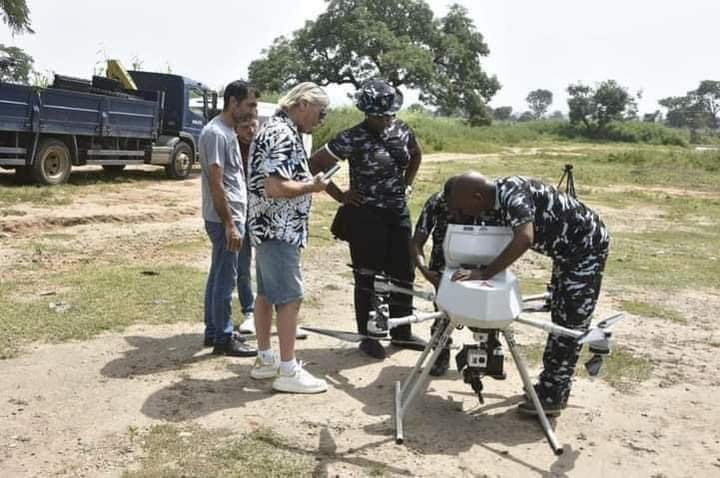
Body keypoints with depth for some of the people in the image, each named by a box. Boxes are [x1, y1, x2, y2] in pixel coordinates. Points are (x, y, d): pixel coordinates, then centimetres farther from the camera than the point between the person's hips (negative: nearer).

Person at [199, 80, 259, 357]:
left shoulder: (228, 131, 13)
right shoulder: (216, 133, -17)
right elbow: (216, 184, -22)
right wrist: (230, 224, -23)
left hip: (231, 217, 10)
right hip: (224, 219, -10)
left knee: (218, 276, 15)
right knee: (226, 279, -2)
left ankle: (213, 331, 25)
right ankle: (223, 339, 7)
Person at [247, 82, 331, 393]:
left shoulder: (274, 128, 15)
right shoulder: (284, 135, -19)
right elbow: (275, 188, -28)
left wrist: (308, 180, 14)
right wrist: (313, 186, -15)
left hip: (268, 228, 11)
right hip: (280, 230, -11)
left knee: (266, 294, 14)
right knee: (290, 298, -6)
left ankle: (265, 360, 23)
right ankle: (288, 372, -1)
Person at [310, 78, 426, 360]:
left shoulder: (402, 131, 3)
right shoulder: (352, 139, -14)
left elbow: (416, 155, 24)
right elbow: (315, 164, -13)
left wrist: (407, 184, 12)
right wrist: (340, 196, -10)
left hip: (399, 212, 6)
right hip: (366, 216, -6)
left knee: (403, 274, 11)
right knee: (368, 277, 3)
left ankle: (401, 333, 26)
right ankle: (368, 337, 17)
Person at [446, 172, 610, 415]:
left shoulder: (513, 194, -31)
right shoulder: (501, 195, -4)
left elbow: (524, 239, -47)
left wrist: (484, 273, -43)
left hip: (588, 247, -10)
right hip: (567, 250, 10)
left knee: (570, 323, -4)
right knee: (560, 317, 17)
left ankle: (552, 397, 5)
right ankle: (551, 384, 30)